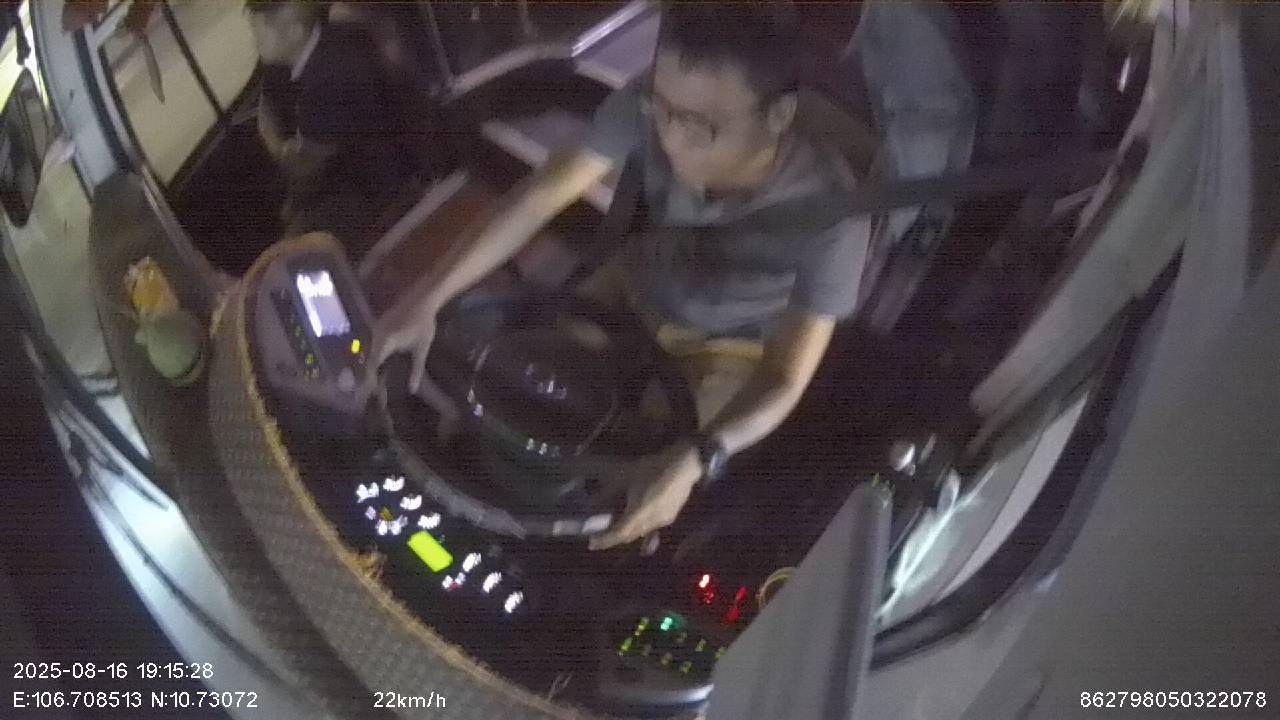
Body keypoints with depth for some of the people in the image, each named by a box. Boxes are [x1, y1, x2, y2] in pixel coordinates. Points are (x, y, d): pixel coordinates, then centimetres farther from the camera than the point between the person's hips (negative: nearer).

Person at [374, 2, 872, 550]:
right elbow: (545, 194, -27)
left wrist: (693, 462, -53)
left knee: (627, 499, -10)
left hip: (722, 351, -3)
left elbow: (785, 380, -36)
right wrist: (427, 299, -32)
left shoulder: (829, 213, -40)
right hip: (630, 292, 3)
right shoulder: (650, 104, -33)